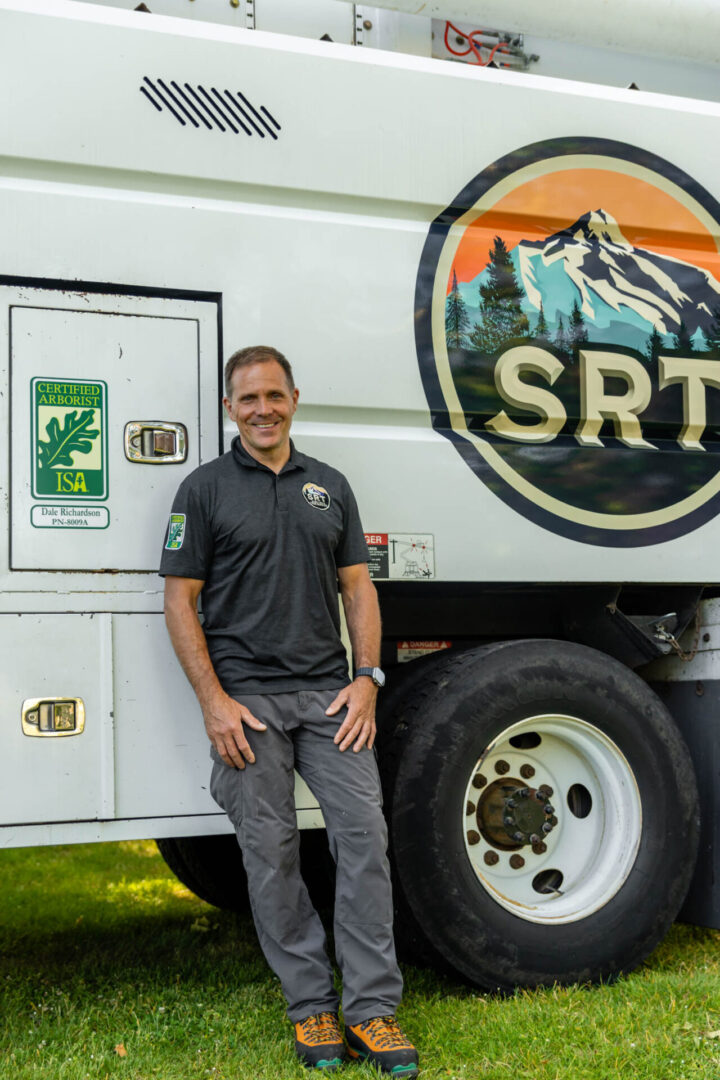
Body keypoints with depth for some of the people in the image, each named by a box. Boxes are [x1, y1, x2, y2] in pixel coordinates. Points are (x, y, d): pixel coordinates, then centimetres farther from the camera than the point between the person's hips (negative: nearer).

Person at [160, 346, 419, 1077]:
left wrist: (366, 678, 1)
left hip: (328, 693, 3)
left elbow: (357, 587, 14)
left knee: (363, 833, -4)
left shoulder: (328, 486, 14)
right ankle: (310, 1008, 14)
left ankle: (371, 1009, 4)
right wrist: (213, 700, -10)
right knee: (272, 853, 1)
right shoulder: (205, 488, 2)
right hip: (247, 699, -3)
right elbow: (181, 602, -1)